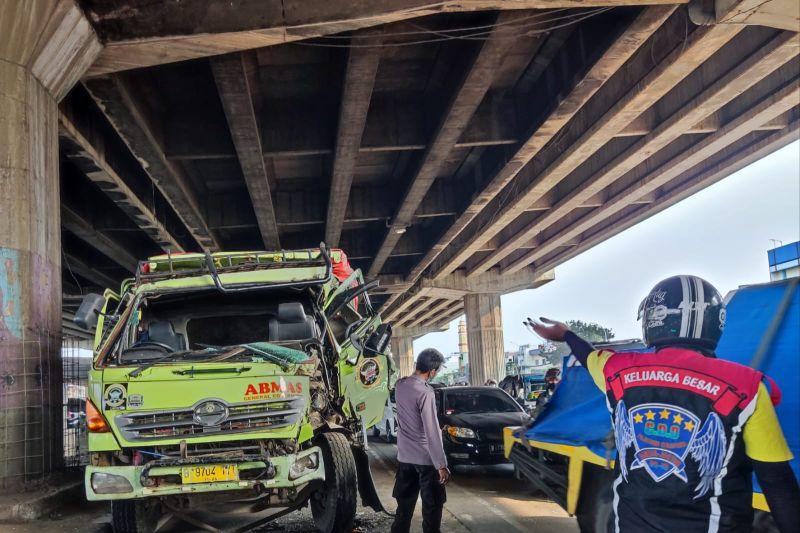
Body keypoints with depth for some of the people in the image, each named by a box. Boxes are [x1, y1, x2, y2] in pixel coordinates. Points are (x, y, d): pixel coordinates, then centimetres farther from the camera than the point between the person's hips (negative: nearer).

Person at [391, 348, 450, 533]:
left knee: (404, 506, 15)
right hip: (425, 459, -7)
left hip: (404, 456, 7)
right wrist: (442, 465, -19)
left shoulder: (400, 385, 1)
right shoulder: (425, 392, -21)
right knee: (432, 507, 5)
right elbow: (432, 433, -22)